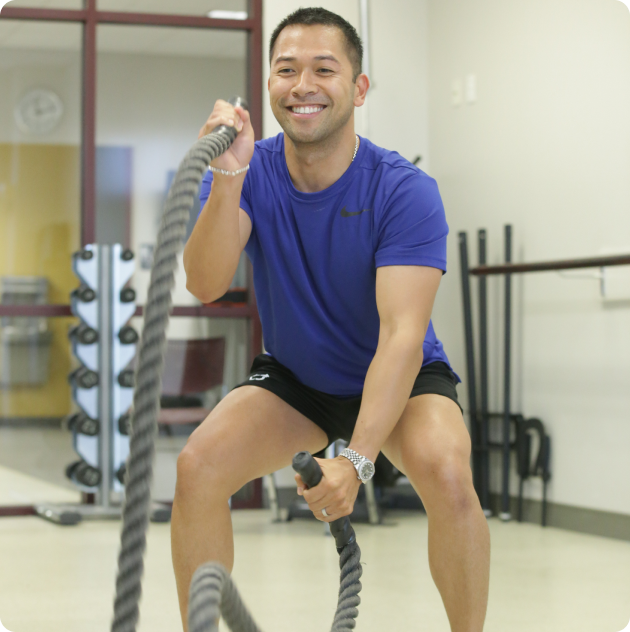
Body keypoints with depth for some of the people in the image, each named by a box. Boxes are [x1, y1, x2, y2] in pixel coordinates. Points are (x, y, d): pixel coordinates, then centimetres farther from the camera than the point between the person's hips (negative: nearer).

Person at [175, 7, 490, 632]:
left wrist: (357, 458, -44)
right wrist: (228, 179, -45)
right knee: (196, 467, -21)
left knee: (448, 477, -32)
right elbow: (205, 285, -29)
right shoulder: (252, 172, -14)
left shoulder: (405, 191, -24)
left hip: (398, 377, -3)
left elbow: (402, 335, -32)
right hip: (290, 376, 3)